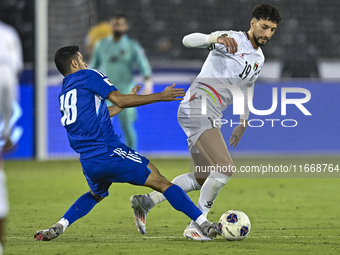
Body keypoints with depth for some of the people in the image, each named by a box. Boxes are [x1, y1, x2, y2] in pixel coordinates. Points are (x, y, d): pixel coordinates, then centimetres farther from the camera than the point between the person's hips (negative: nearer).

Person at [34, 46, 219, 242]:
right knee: (162, 183, -1)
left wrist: (127, 100, 37)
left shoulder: (64, 95, 22)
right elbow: (120, 100, -10)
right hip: (110, 152, -7)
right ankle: (205, 225, -8)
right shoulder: (89, 76, 0)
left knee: (96, 195, 36)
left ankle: (58, 228, 18)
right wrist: (161, 96, -6)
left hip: (88, 162, 7)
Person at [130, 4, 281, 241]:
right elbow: (188, 40, -24)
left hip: (209, 119, 10)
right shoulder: (232, 39, -10)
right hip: (197, 109, -10)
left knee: (203, 179, 16)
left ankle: (146, 201, 23)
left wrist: (244, 123, 32)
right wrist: (218, 38, -42)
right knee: (225, 168, -20)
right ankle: (196, 225, -9)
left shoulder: (259, 59, 16)